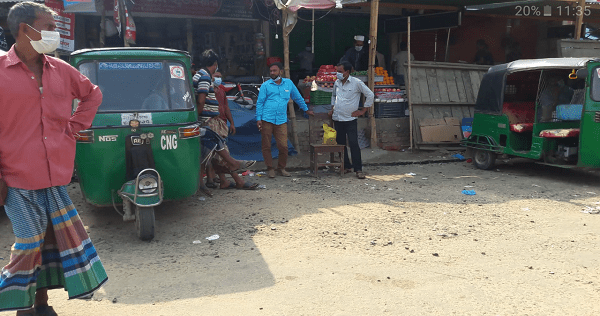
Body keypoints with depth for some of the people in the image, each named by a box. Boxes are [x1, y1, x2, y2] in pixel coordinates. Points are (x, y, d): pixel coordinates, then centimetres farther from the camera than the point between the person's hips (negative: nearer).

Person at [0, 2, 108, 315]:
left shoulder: (60, 70, 8)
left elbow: (92, 94, 25)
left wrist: (75, 126, 12)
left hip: (56, 174, 5)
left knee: (52, 238, 10)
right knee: (29, 244, -1)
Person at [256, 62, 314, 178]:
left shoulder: (288, 83, 12)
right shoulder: (265, 85, 5)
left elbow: (297, 97, 25)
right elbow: (260, 102, 5)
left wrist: (306, 109, 30)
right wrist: (258, 119, -3)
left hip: (281, 120, 1)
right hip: (267, 120, -1)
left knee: (283, 146, -4)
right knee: (266, 146, 2)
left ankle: (281, 168, 15)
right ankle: (270, 168, 16)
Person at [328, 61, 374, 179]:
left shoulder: (356, 83, -7)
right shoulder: (337, 83, 9)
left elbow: (370, 95, -2)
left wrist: (363, 110, -3)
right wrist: (333, 108, 18)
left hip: (350, 119, -5)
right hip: (337, 119, 6)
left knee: (353, 144, -10)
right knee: (340, 144, 8)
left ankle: (358, 169, -4)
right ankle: (346, 166, 20)